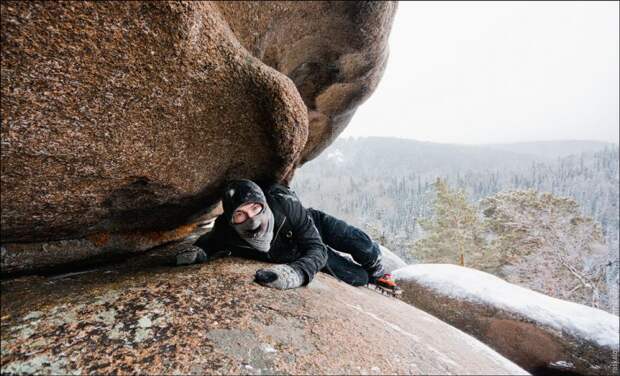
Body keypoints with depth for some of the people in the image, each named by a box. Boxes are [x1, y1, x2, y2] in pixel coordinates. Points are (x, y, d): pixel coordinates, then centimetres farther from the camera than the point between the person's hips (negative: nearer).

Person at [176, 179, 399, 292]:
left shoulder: (284, 204, -43)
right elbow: (208, 243, -11)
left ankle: (378, 273, 27)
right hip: (295, 254, 1)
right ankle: (370, 278, 41)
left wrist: (296, 273, -62)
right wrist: (197, 253, -35)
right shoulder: (226, 233, -36)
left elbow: (316, 249, -42)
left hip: (314, 224, -1)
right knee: (358, 278, 2)